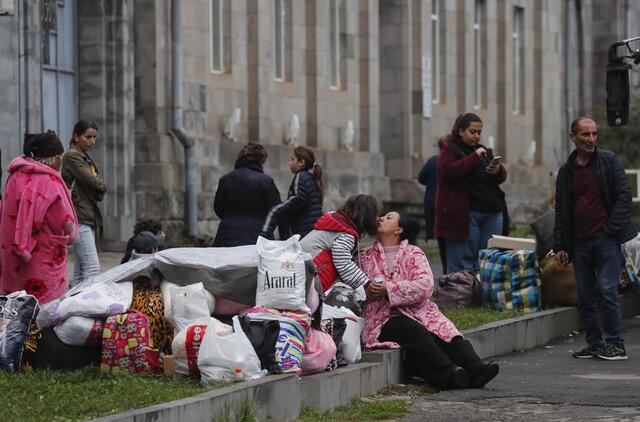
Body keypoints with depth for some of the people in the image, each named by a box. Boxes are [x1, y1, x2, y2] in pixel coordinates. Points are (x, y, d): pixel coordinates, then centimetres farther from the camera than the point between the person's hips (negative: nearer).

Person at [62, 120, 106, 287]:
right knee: (92, 268, -17)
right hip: (79, 217, -9)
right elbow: (93, 182, -14)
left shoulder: (87, 159, 22)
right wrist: (101, 187, 5)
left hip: (90, 217, 9)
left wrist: (98, 190, -5)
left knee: (80, 270, 7)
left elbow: (101, 188, 16)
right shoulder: (72, 156, -6)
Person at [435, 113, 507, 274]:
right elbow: (448, 171, -16)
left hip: (492, 213, 6)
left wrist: (498, 170, -6)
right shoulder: (450, 151, 2)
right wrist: (475, 157, -18)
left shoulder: (485, 151, 21)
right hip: (465, 214, -6)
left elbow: (502, 176, 18)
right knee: (463, 262, -8)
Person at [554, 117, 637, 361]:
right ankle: (594, 344, 12)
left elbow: (624, 197, -2)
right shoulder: (566, 171, 13)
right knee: (585, 296, 5)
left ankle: (615, 344, -7)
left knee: (606, 290, -12)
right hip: (580, 242, 4)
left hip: (606, 239, -4)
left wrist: (611, 229, -10)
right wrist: (560, 246, 10)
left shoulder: (609, 161, 2)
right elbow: (561, 211, 16)